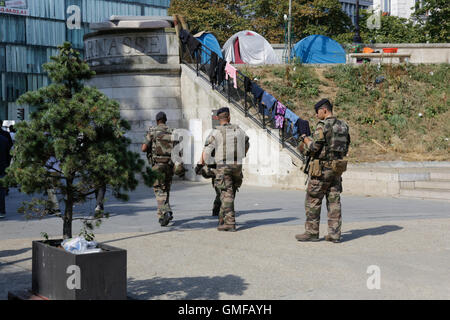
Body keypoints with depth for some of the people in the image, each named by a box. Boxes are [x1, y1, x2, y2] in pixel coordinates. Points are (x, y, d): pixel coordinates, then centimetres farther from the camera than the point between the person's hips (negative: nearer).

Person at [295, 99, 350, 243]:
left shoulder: (322, 126, -14)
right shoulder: (343, 125, 10)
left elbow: (313, 148, -17)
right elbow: (345, 149, 15)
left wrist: (306, 140, 3)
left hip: (321, 169, -7)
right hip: (337, 167, 7)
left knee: (313, 200, 2)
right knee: (334, 201, 8)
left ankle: (312, 232, 6)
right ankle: (334, 233, 7)